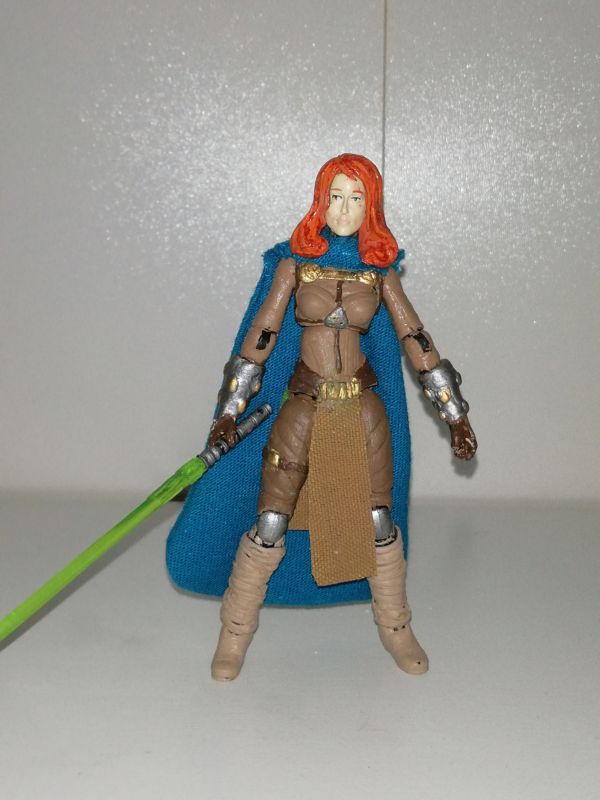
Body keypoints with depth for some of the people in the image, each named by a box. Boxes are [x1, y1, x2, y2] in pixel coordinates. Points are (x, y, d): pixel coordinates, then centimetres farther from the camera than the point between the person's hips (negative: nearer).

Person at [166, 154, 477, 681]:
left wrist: (456, 415, 4)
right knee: (269, 526, -1)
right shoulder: (295, 262, -2)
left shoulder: (380, 270, 2)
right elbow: (259, 336, -3)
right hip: (304, 406, -1)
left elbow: (416, 341, 4)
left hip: (364, 408, 2)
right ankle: (235, 633, 17)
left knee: (379, 523, 6)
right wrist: (229, 412, -7)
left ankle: (396, 628, 27)